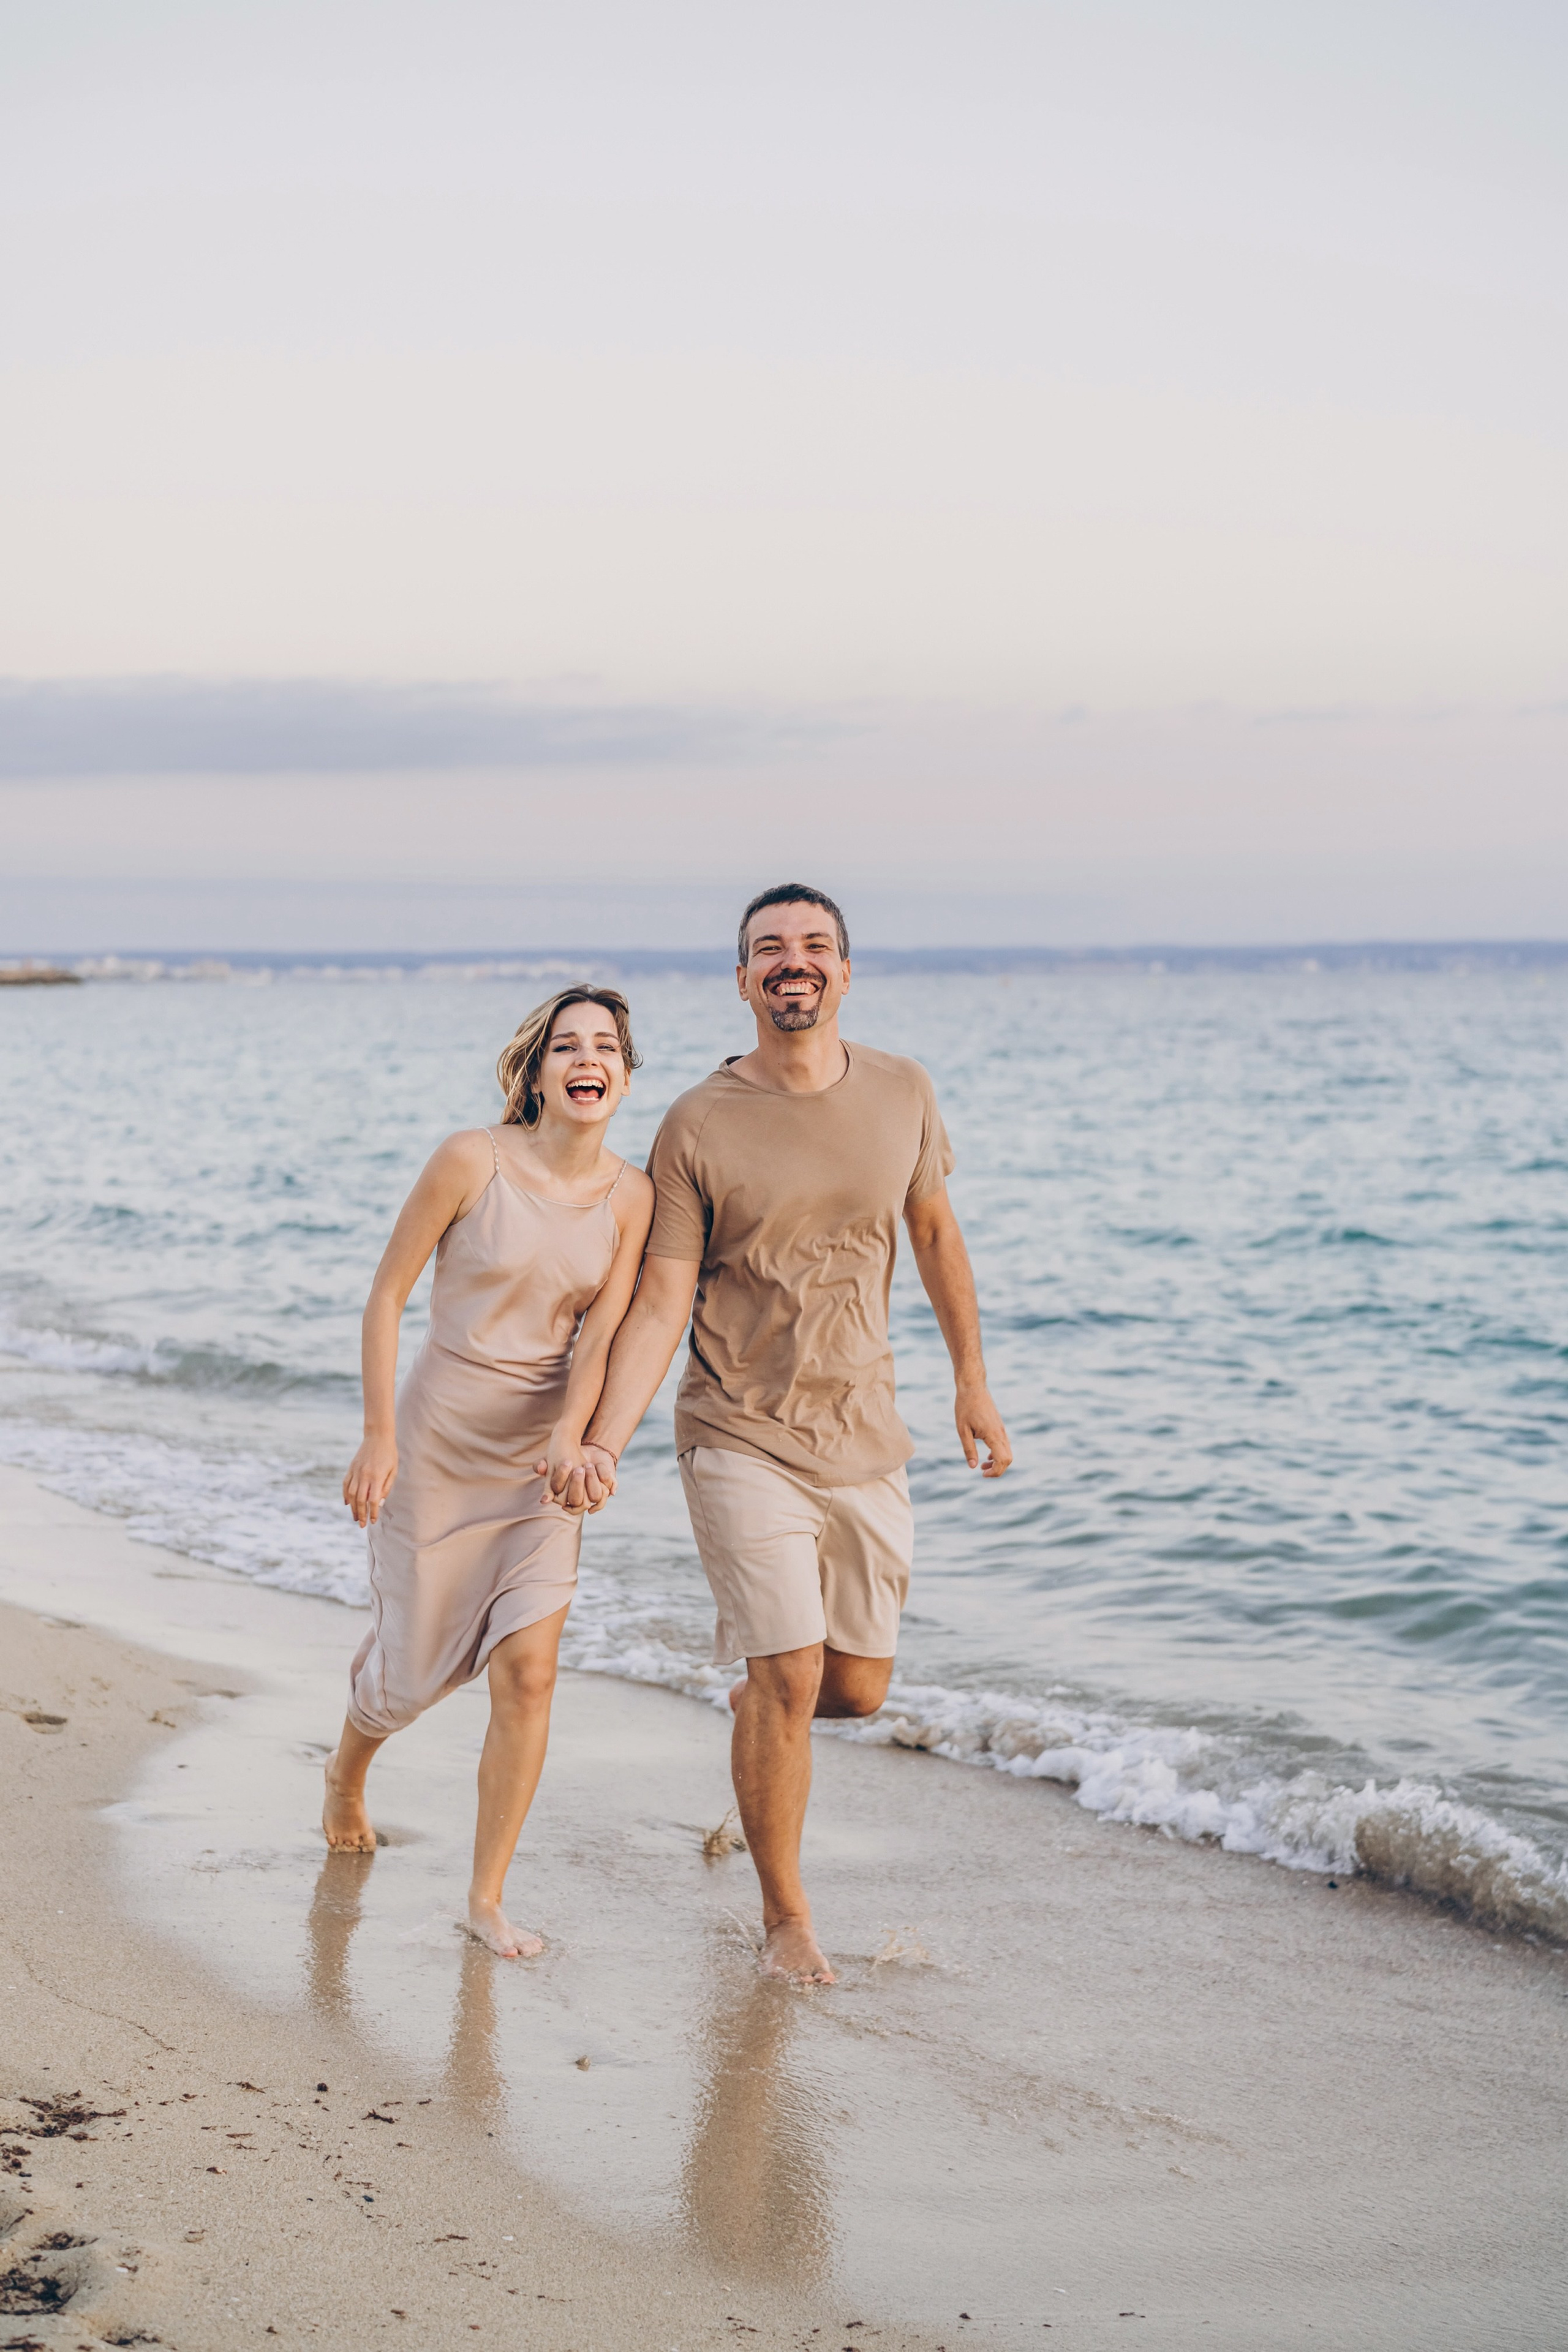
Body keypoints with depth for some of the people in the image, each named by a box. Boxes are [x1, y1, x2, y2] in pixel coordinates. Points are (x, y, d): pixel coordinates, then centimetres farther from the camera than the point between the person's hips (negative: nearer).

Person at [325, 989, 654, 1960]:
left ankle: (488, 1896, 4)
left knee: (528, 1671, -10)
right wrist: (379, 1435, -10)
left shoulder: (632, 1196, -4)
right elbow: (388, 1293, -8)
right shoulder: (472, 1160, -14)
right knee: (418, 1668, 9)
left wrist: (569, 1439, -26)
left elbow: (603, 1332, -9)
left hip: (539, 1455, 2)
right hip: (439, 1441, -2)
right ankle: (348, 1769, 45)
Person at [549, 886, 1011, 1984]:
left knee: (858, 1687, 8)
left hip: (866, 1441, 4)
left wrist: (973, 1383, 19)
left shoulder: (903, 1093, 1)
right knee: (791, 1679, -10)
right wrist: (602, 1444, -19)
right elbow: (660, 1306, -9)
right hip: (743, 1439, -4)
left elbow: (934, 1231, 16)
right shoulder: (698, 1127, -9)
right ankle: (785, 1917, 10)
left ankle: (756, 1680, 45)